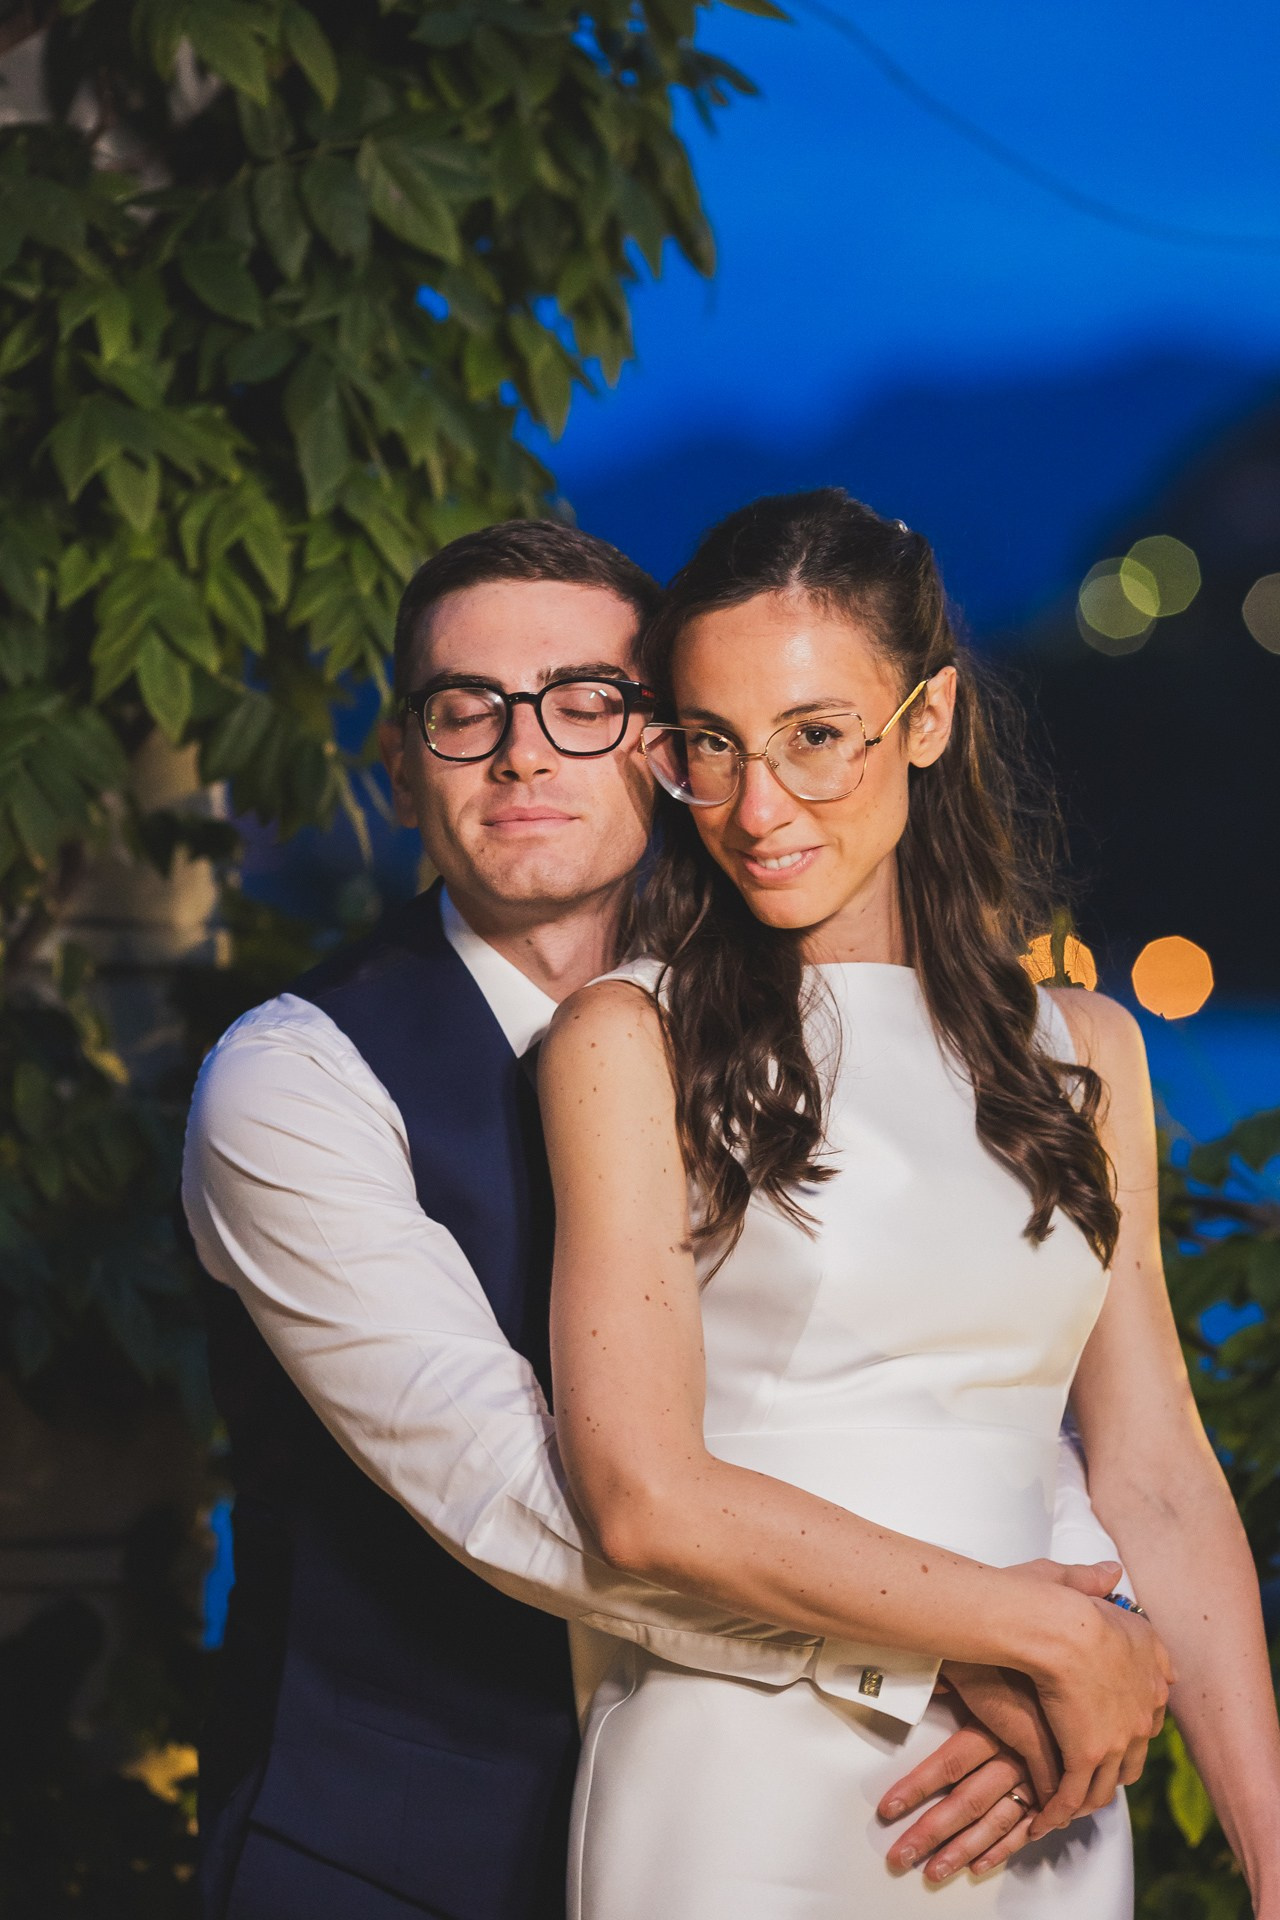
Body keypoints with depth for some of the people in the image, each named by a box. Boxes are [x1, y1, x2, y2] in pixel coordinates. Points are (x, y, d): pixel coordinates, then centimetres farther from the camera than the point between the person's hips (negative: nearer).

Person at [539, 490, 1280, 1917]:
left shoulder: (1079, 1049, 10)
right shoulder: (630, 1041, -5)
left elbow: (1155, 1480, 4)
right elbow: (645, 1498, -13)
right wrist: (1054, 1632, -11)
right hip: (744, 1800, -4)